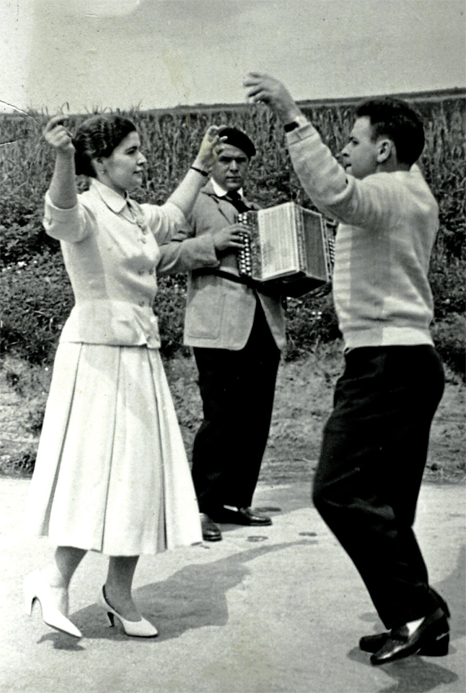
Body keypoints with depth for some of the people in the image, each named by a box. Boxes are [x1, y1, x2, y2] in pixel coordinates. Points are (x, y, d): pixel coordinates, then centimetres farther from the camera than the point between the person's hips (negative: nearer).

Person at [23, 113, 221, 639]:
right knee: (101, 469, -9)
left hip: (139, 355, 9)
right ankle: (55, 580, 6)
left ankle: (119, 592, 20)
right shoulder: (86, 212, -11)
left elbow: (172, 216, 37)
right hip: (99, 351, -8)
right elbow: (61, 214, -36)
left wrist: (200, 165, 46)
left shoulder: (136, 215, 15)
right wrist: (63, 159, -55)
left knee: (138, 472, 9)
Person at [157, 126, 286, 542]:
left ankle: (236, 501, 21)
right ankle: (204, 507, 5)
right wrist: (212, 244, -16)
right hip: (219, 329, -7)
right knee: (220, 418, -7)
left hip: (263, 327, 7)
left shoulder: (256, 211, 24)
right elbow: (161, 257, -7)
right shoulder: (194, 204, 4)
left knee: (256, 421, 9)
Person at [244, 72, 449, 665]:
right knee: (386, 504, 12)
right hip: (409, 360, 11)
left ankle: (416, 609, -9)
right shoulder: (416, 197, 22)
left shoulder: (389, 193, -10)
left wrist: (292, 117, -31)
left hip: (385, 362, -11)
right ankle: (419, 622, 16)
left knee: (340, 489, -13)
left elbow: (334, 194, -31)